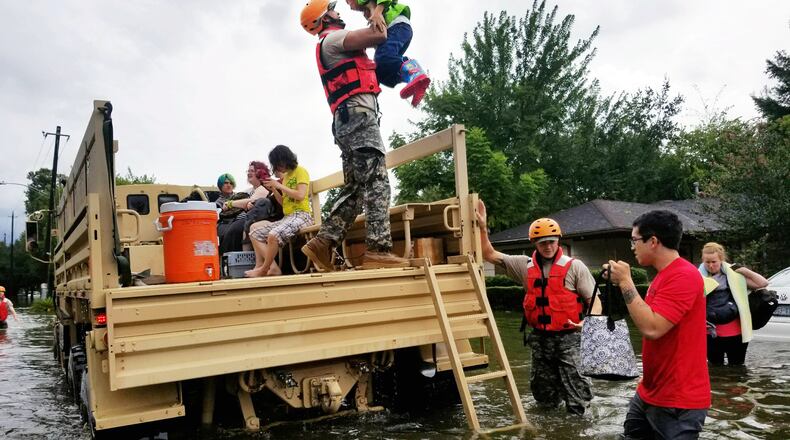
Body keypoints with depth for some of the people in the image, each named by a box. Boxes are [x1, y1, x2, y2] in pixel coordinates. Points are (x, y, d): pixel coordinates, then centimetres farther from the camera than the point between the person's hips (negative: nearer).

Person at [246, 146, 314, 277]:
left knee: (273, 235, -33)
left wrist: (278, 185, -10)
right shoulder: (286, 176, 21)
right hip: (287, 217, 9)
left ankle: (264, 270, -13)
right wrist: (273, 189, 6)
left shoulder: (300, 171, -2)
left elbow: (300, 195, -16)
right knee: (255, 234, 0)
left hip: (301, 215, -9)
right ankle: (273, 268, -13)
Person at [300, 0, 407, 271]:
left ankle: (323, 243, 0)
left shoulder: (335, 46, 33)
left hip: (349, 120, 10)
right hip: (357, 114, -10)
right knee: (376, 182, -17)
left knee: (355, 188, 6)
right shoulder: (332, 38, 1)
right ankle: (378, 250, -24)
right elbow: (378, 35, -8)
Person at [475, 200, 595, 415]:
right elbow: (490, 255, 6)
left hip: (568, 337, -4)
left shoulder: (574, 266, -3)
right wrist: (482, 227, -4)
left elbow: (593, 299, -4)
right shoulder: (525, 266, 5)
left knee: (574, 386, -3)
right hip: (539, 338, 4)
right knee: (544, 396, 15)